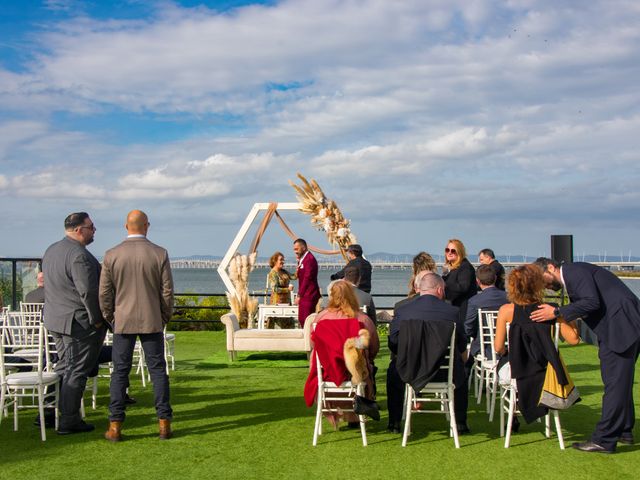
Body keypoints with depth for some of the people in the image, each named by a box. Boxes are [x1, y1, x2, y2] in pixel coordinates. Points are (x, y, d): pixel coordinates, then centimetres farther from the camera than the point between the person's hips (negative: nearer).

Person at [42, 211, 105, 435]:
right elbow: (88, 291, -25)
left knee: (63, 367, 20)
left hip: (54, 318, 9)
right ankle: (69, 421, 6)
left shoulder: (51, 250, 9)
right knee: (77, 371, 0)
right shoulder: (79, 255, -21)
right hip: (78, 322, -9)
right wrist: (97, 320, -15)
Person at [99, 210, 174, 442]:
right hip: (152, 321, 0)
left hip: (123, 321, 1)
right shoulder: (160, 254, -5)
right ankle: (164, 423, 6)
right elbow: (167, 291, -3)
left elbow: (104, 293, -1)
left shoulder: (111, 255, -3)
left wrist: (110, 318, 13)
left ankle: (115, 425, 5)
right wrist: (165, 317, 10)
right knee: (158, 370, 6)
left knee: (120, 372, 6)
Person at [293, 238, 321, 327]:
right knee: (302, 320, 11)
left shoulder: (310, 259, -14)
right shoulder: (303, 259, 16)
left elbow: (307, 278, -18)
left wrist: (299, 295, -14)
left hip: (309, 295, -10)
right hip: (304, 295, 10)